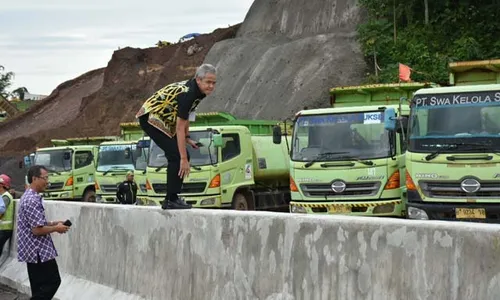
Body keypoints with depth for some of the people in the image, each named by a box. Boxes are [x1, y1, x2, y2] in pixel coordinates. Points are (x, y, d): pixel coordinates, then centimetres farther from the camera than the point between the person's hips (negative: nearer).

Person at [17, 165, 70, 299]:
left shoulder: (28, 196, 12)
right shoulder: (33, 200, -21)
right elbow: (37, 230, -24)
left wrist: (52, 223, 12)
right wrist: (56, 228, -10)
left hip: (33, 250, 10)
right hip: (38, 251, -10)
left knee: (39, 285, 14)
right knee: (52, 282, -3)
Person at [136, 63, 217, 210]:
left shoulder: (196, 90, 0)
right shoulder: (187, 94, -29)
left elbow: (186, 116, 15)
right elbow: (179, 128, -29)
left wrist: (187, 139, 9)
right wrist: (183, 159, -29)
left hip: (162, 119, 10)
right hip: (150, 117, -10)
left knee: (183, 156, 6)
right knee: (177, 156, -18)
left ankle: (172, 198, 12)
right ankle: (171, 200, -13)